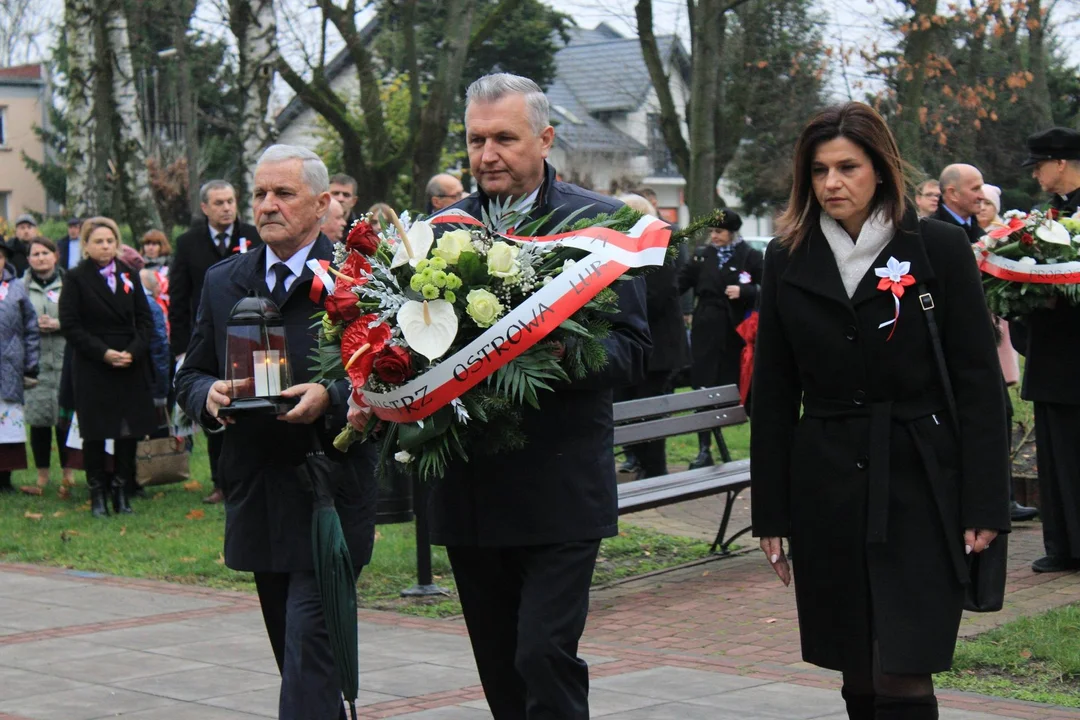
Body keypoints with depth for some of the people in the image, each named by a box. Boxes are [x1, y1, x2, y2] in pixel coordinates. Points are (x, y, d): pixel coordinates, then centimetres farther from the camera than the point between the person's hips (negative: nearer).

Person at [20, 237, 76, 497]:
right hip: (35, 361, 2)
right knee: (37, 419, 2)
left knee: (65, 417, -4)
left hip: (65, 360, -2)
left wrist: (57, 324, -10)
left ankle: (68, 475, 7)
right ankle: (42, 476, 11)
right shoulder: (22, 287, 10)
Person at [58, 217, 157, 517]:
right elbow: (70, 325, -7)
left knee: (130, 430, 3)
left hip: (131, 366, 3)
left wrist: (133, 351, -9)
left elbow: (145, 319, 8)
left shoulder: (129, 275, 10)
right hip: (92, 368, -3)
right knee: (95, 432, 0)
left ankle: (121, 490, 14)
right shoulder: (76, 279, -2)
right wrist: (103, 352, -15)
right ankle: (97, 494, 10)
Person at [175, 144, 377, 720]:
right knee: (293, 652, 14)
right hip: (255, 496, 6)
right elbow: (189, 376, 14)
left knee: (309, 648, -11)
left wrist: (330, 398, -24)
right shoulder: (222, 282, 11)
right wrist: (210, 396, -8)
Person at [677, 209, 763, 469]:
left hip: (737, 334, -2)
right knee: (704, 391, 1)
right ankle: (704, 450, 7)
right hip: (706, 333, 3)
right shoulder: (702, 255, 9)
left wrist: (743, 292, -17)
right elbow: (680, 283, 4)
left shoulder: (751, 257, 0)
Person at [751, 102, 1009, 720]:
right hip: (826, 489, 3)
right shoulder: (787, 259, 7)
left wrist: (985, 506, -8)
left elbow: (980, 383, -3)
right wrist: (771, 512, 7)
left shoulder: (940, 248, -2)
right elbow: (773, 395, 9)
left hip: (920, 485, -3)